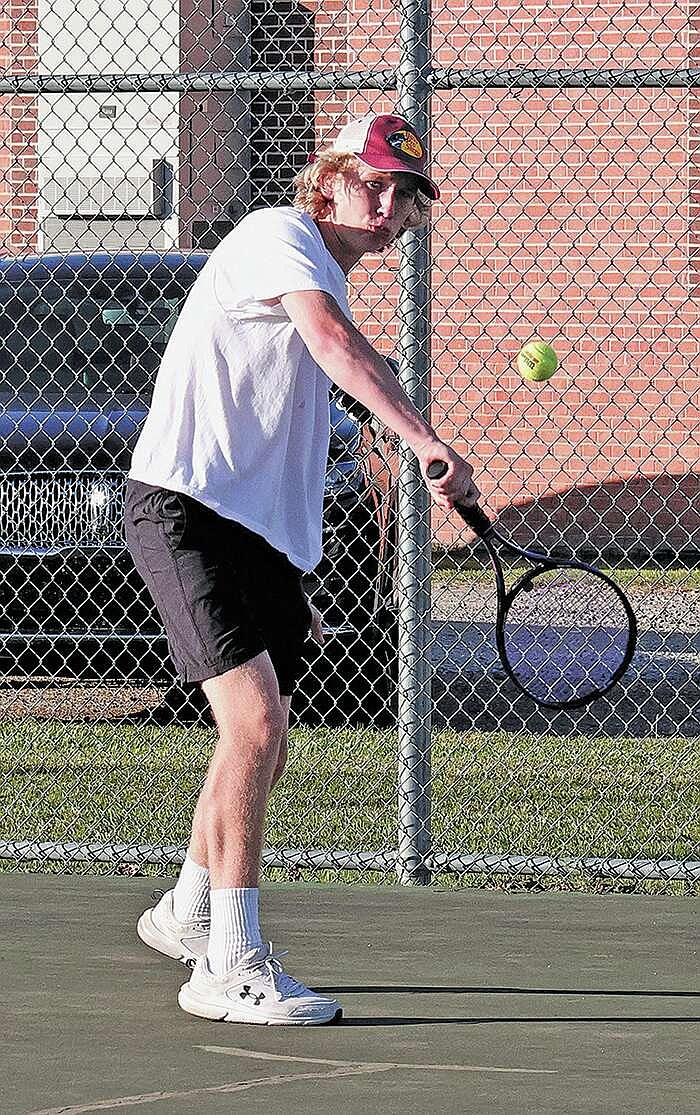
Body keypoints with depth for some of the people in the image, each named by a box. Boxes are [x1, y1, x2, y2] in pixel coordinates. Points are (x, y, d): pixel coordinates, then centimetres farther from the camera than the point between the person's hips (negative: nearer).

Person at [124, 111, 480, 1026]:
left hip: (263, 532, 10)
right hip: (186, 505, -10)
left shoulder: (329, 283, 23)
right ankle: (232, 968, -18)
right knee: (257, 721, -20)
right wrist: (428, 444, -38)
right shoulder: (280, 236, -7)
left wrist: (290, 582, 28)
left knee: (262, 749, 16)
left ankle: (187, 915, 40)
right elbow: (338, 347, -27)